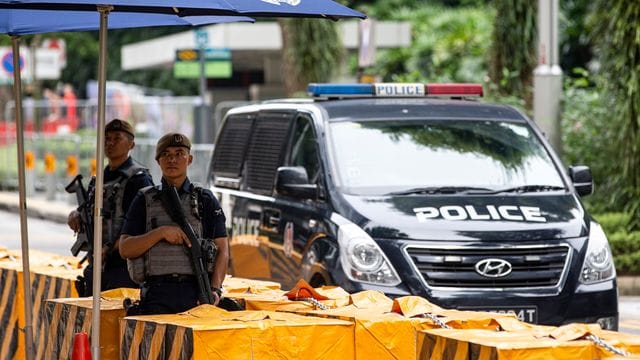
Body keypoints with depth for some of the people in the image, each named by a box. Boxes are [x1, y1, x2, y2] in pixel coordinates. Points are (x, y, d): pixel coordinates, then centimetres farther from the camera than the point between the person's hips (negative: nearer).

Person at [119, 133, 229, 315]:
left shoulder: (205, 199, 13)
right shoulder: (145, 200, 13)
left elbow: (222, 249, 7)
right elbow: (125, 249, 5)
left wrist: (215, 289, -8)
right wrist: (161, 232, -9)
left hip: (197, 294, 0)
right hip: (157, 296, 0)